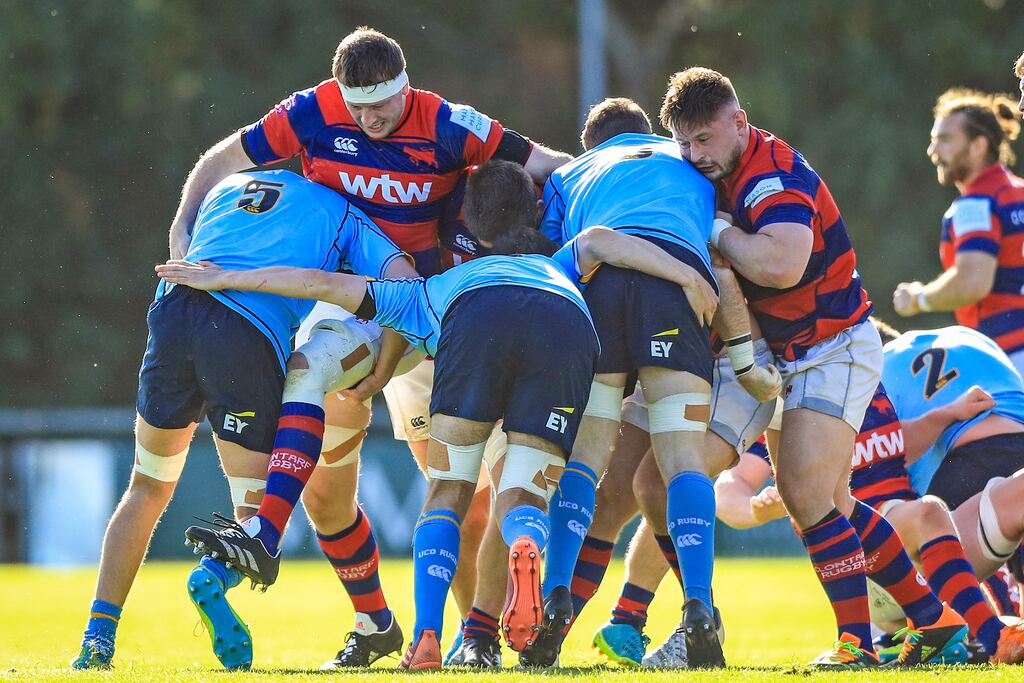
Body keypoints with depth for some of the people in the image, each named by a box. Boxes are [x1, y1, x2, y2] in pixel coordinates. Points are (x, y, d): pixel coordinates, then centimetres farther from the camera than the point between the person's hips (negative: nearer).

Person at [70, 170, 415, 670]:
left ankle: (97, 638, 13)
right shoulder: (345, 217, 22)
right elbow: (404, 281, 6)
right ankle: (216, 575, -26)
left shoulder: (227, 188, 34)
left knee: (148, 489, 23)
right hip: (251, 339, -3)